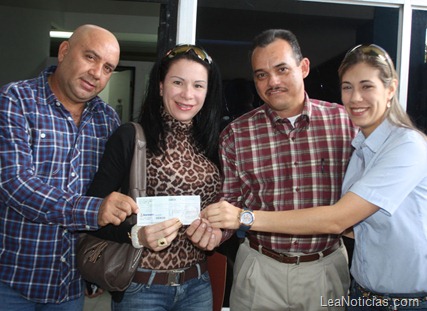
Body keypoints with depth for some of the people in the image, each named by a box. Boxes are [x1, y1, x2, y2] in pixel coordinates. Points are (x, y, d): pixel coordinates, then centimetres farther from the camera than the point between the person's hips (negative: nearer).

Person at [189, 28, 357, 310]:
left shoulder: (345, 121, -3)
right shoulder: (236, 134, -5)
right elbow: (230, 200, -1)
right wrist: (215, 229, -21)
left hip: (327, 267, 1)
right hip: (260, 268, 0)